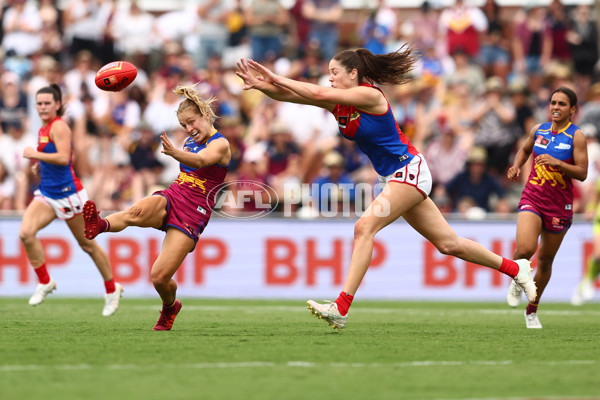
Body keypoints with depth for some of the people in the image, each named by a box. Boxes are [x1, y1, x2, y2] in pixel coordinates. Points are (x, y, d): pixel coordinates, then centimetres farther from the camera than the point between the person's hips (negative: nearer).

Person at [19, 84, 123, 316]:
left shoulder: (58, 126, -14)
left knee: (87, 244, 6)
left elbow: (63, 158, -26)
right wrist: (40, 165, 11)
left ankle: (112, 290, 22)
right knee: (26, 233, -15)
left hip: (67, 193, -8)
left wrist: (35, 154, -21)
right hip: (46, 193, 8)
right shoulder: (44, 129, 12)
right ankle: (44, 282, -2)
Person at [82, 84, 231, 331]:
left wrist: (174, 153, -49)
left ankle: (170, 307, 22)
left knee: (160, 277, -12)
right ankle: (99, 225, -64)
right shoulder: (190, 142, 18)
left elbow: (200, 161, -31)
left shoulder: (220, 144, -6)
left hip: (192, 215, -5)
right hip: (169, 198, 5)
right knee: (137, 211, -34)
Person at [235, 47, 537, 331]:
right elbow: (289, 95, -5)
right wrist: (261, 85, -21)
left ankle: (342, 308, -28)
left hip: (409, 170, -9)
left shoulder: (370, 95, -18)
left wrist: (279, 79, -21)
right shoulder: (337, 103, 4)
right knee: (448, 243, 12)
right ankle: (515, 268, 28)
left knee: (365, 227, -23)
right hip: (393, 178, 9)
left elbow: (319, 94, -28)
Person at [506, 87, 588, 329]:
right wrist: (516, 166, 7)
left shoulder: (576, 136, -6)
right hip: (532, 198, 1)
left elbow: (582, 173, -12)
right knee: (525, 249, -24)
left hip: (559, 206, -1)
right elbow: (525, 149, 26)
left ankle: (532, 311, 29)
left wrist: (557, 163, -26)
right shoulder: (538, 130, 5)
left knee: (545, 260, 10)